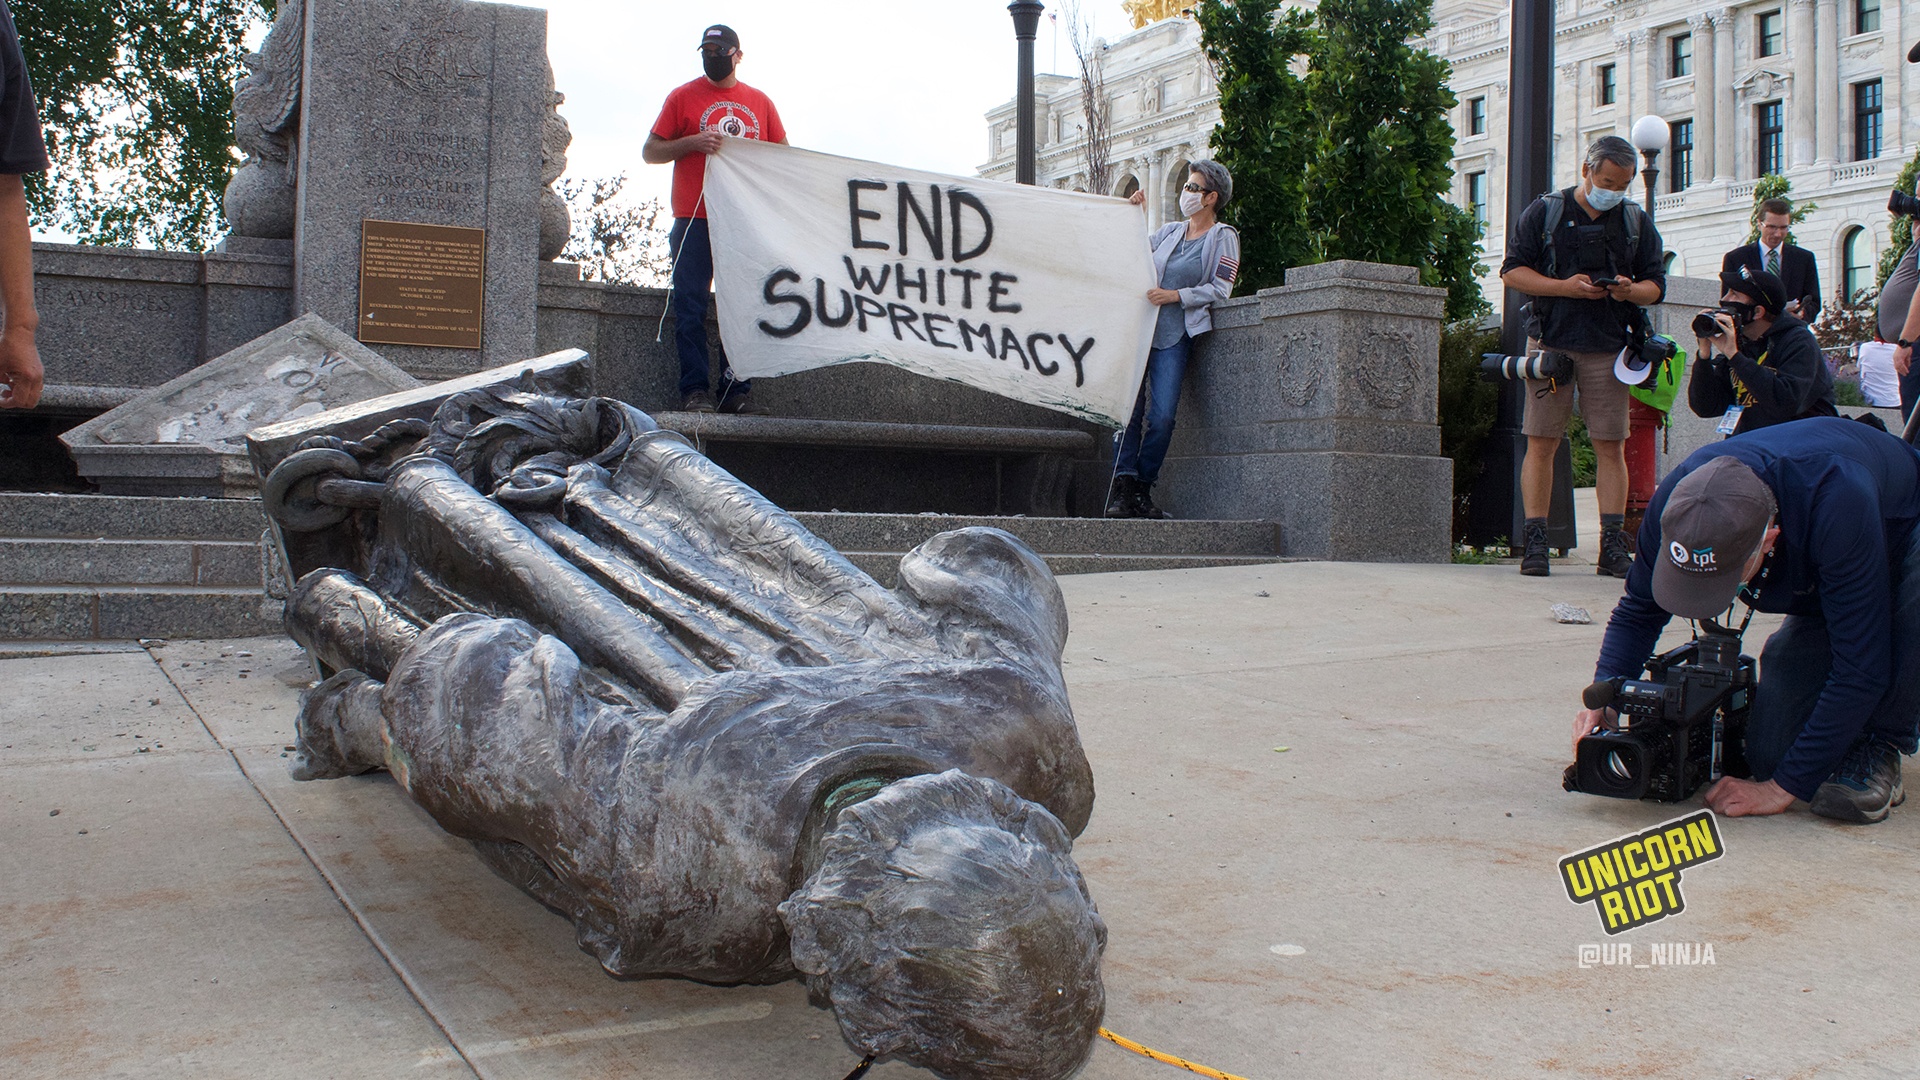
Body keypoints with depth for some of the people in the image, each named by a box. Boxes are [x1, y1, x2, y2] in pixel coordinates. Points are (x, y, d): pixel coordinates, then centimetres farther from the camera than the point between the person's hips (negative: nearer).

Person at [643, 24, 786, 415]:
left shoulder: (760, 103, 15)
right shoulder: (683, 97, 8)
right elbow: (649, 152, 6)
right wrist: (692, 142, -10)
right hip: (695, 220, -2)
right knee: (690, 308, -7)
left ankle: (735, 391, 4)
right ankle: (695, 391, -4)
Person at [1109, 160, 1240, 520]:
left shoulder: (1223, 238, 4)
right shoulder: (1170, 230, 19)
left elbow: (1220, 290, -4)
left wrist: (1175, 295, -11)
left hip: (1174, 338, -4)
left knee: (1161, 416, -14)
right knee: (1128, 409, -9)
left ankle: (1142, 490, 1)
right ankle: (1122, 487, -12)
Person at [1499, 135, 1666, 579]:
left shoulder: (1637, 221, 13)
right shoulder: (1545, 211, 6)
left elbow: (1656, 285, 15)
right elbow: (1512, 271, 2)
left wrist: (1631, 290, -9)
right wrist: (1564, 287, -11)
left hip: (1610, 349, 2)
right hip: (1551, 342, -2)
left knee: (1611, 445, -1)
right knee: (1541, 443, -4)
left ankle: (1613, 547, 2)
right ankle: (1534, 543, 1)